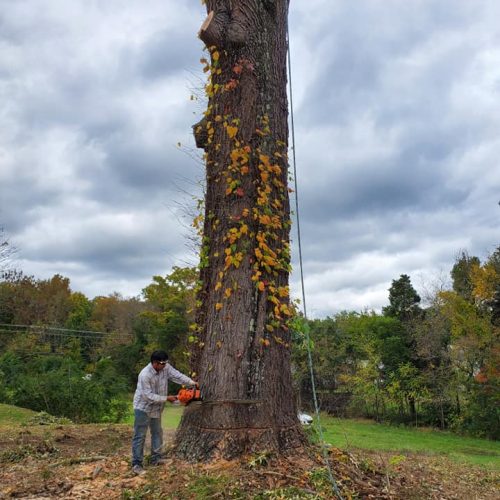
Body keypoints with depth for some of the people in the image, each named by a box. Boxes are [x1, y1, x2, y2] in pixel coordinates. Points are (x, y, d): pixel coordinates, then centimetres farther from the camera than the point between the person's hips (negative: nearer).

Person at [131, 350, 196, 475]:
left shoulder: (165, 367, -11)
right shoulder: (145, 375, -31)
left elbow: (178, 375, -17)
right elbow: (149, 396, -29)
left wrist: (191, 382, -30)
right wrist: (166, 398, -25)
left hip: (156, 408, 8)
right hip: (143, 408, -8)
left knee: (157, 433, 14)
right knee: (140, 436, -3)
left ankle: (156, 458, 25)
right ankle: (136, 464, 2)